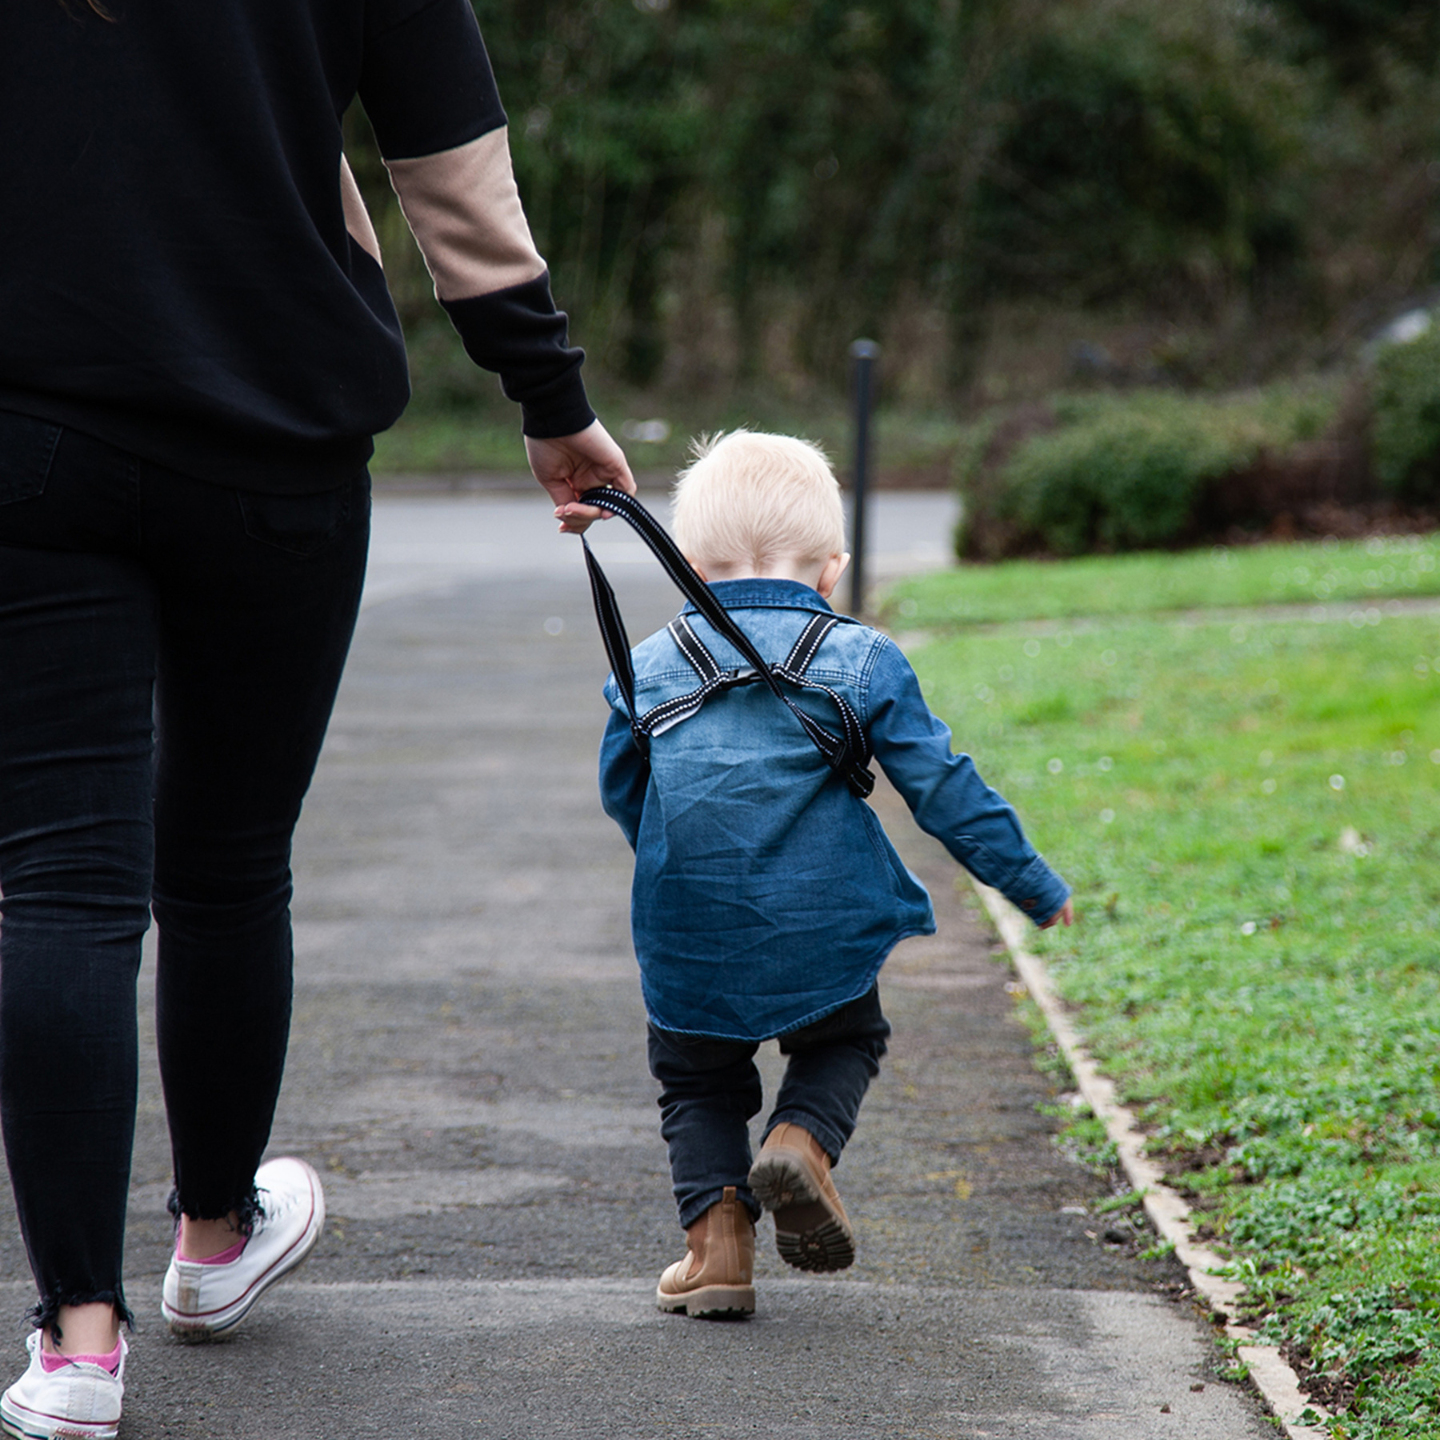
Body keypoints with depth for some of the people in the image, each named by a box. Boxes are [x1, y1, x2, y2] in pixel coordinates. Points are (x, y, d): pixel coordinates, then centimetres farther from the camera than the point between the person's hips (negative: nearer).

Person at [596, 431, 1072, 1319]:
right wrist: (1032, 884, 12)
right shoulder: (863, 662, 0)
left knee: (698, 1080, 20)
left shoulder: (648, 669, 5)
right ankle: (803, 1142, -5)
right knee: (845, 1044, 24)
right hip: (822, 933, -1)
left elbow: (621, 797, 16)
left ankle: (717, 1236, 4)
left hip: (689, 939, 1)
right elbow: (945, 792, 1)